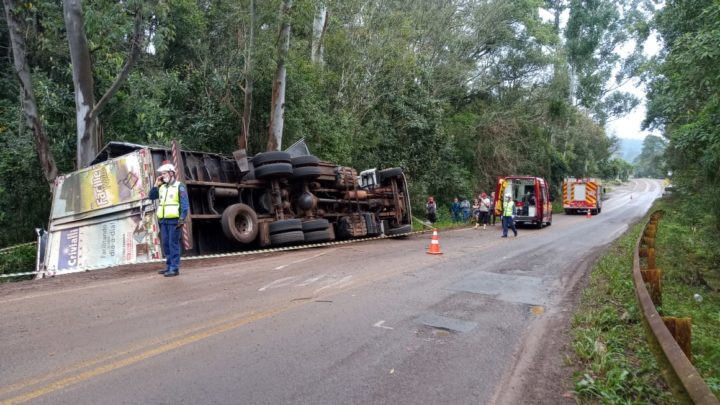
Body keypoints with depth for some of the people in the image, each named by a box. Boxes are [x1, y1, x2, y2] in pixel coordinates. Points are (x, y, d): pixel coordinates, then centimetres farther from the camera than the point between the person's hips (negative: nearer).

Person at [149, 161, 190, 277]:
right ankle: (169, 266, 20)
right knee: (166, 244, 11)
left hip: (174, 221, -7)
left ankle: (174, 268, -4)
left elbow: (185, 204, -9)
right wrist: (156, 185, 6)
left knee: (173, 244, -6)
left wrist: (182, 219, -17)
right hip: (163, 221, 7)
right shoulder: (162, 187, 15)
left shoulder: (179, 186, -5)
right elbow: (151, 197, 17)